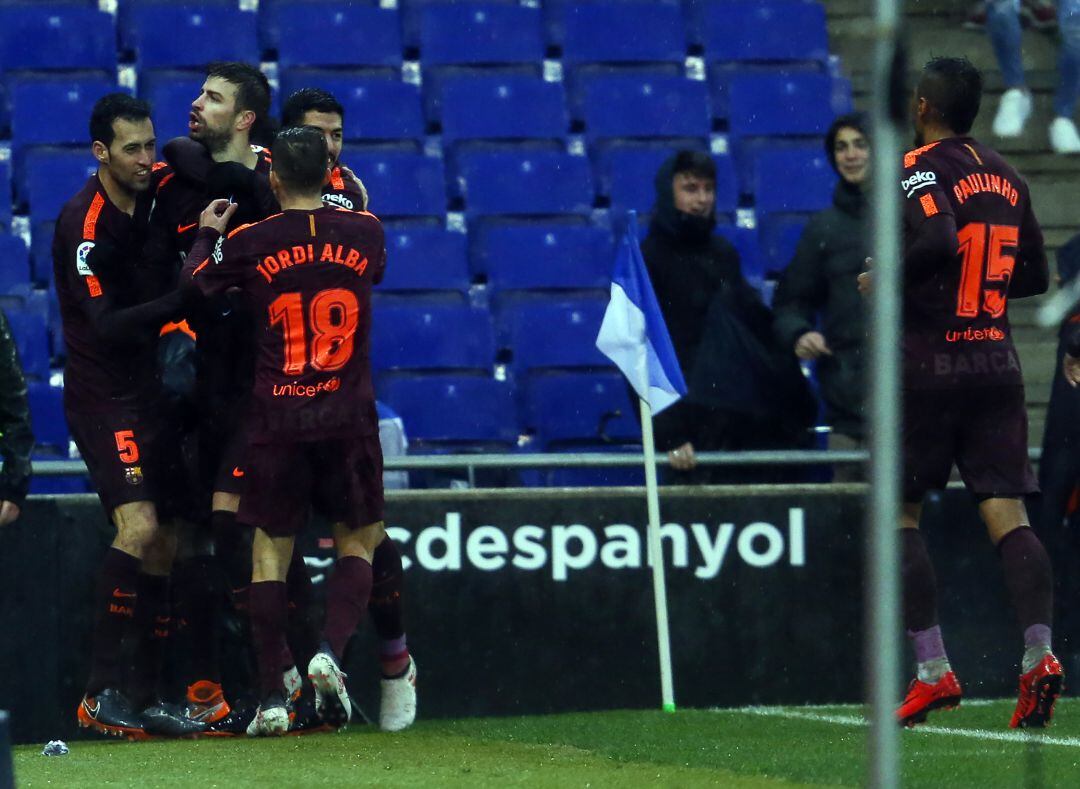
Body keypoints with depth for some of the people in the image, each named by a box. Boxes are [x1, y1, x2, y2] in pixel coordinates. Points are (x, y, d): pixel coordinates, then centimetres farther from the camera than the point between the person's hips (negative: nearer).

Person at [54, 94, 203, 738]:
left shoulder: (150, 197, 5)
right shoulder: (84, 223, -17)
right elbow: (106, 326, -22)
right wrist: (185, 297, -29)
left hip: (149, 394, 8)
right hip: (104, 400, -8)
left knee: (164, 543, 8)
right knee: (138, 527, -22)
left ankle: (147, 698, 15)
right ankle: (103, 690, -19)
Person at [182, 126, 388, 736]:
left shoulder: (250, 242, -4)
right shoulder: (365, 233, 1)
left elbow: (189, 292, 7)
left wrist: (207, 236, 23)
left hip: (277, 422, -1)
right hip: (350, 419, 1)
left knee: (271, 550, 6)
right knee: (359, 542, 13)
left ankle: (272, 697, 1)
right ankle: (331, 652, -11)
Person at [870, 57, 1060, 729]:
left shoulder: (919, 168, -7)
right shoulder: (1006, 177, 13)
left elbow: (939, 239, -25)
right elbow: (1036, 276, 18)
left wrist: (887, 278, -10)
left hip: (930, 364, -5)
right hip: (998, 363, 5)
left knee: (899, 514, 6)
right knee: (1008, 515, -2)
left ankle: (934, 671, -1)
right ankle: (1039, 652, -20)